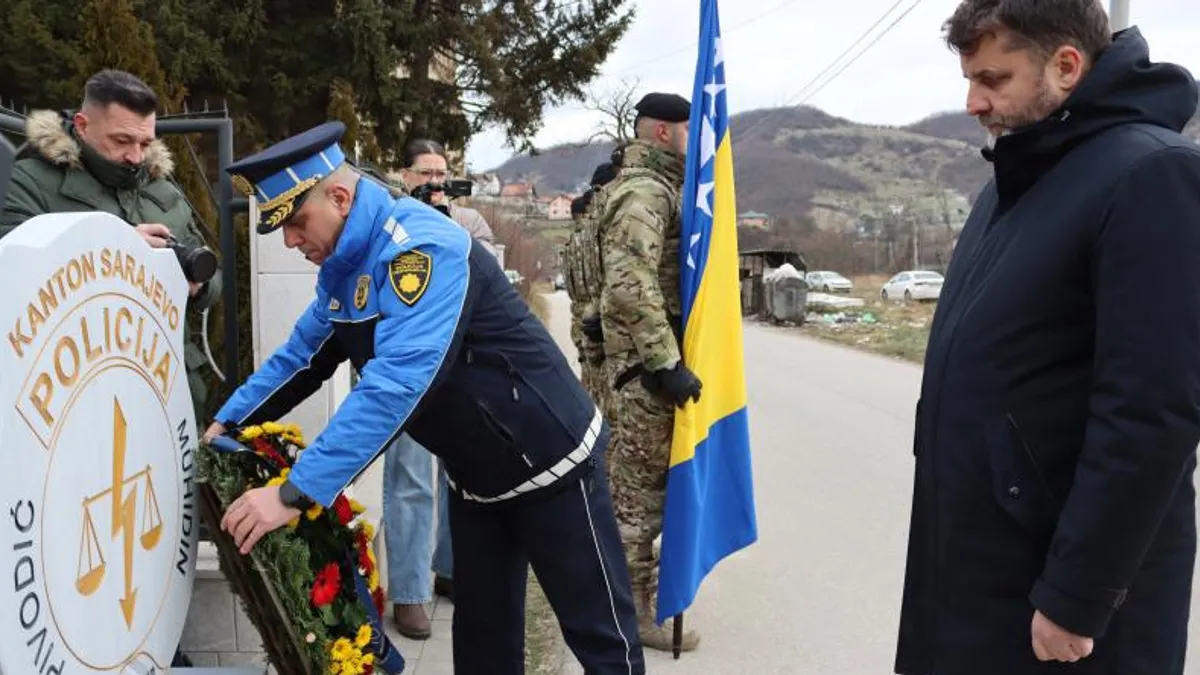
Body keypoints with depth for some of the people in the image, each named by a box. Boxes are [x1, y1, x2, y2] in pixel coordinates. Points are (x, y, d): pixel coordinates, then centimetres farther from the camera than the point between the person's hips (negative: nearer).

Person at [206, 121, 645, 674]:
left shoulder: (420, 245, -27)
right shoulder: (343, 267, 1)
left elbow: (395, 382, -36)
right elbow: (301, 355, 14)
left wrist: (295, 492, -37)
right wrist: (229, 422, 6)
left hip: (548, 459, -8)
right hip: (476, 474, 9)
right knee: (481, 629, 18)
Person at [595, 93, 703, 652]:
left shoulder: (656, 187, 18)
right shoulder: (644, 191, -15)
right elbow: (631, 286, -28)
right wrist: (667, 364, -28)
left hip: (652, 358, 10)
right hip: (648, 362, -10)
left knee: (636, 482, 18)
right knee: (642, 487, -2)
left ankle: (631, 594, 31)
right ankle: (636, 611, 9)